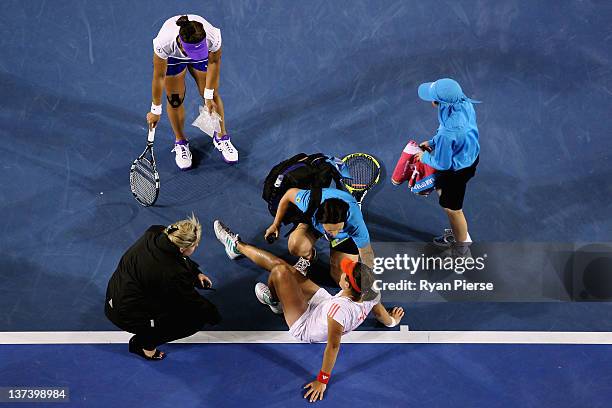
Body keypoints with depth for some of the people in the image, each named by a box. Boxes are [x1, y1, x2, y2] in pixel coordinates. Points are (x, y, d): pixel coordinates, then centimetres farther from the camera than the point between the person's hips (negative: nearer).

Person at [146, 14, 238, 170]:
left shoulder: (213, 38, -41)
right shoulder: (164, 43, -43)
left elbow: (214, 62, -17)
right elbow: (159, 77, -27)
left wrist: (209, 95, -11)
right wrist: (156, 111, -16)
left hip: (204, 55, 1)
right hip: (172, 56, -1)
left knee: (212, 95, 5)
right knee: (175, 99, 1)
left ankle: (221, 137, 29)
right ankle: (180, 142, 25)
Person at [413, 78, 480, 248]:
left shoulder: (447, 133, -43)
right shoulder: (465, 104, -20)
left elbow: (442, 164, -26)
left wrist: (425, 157, -6)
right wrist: (433, 142, 5)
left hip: (456, 170, -8)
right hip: (470, 155, 8)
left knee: (452, 208, 21)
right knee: (441, 189, 33)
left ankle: (462, 242, 50)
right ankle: (458, 231, 55)